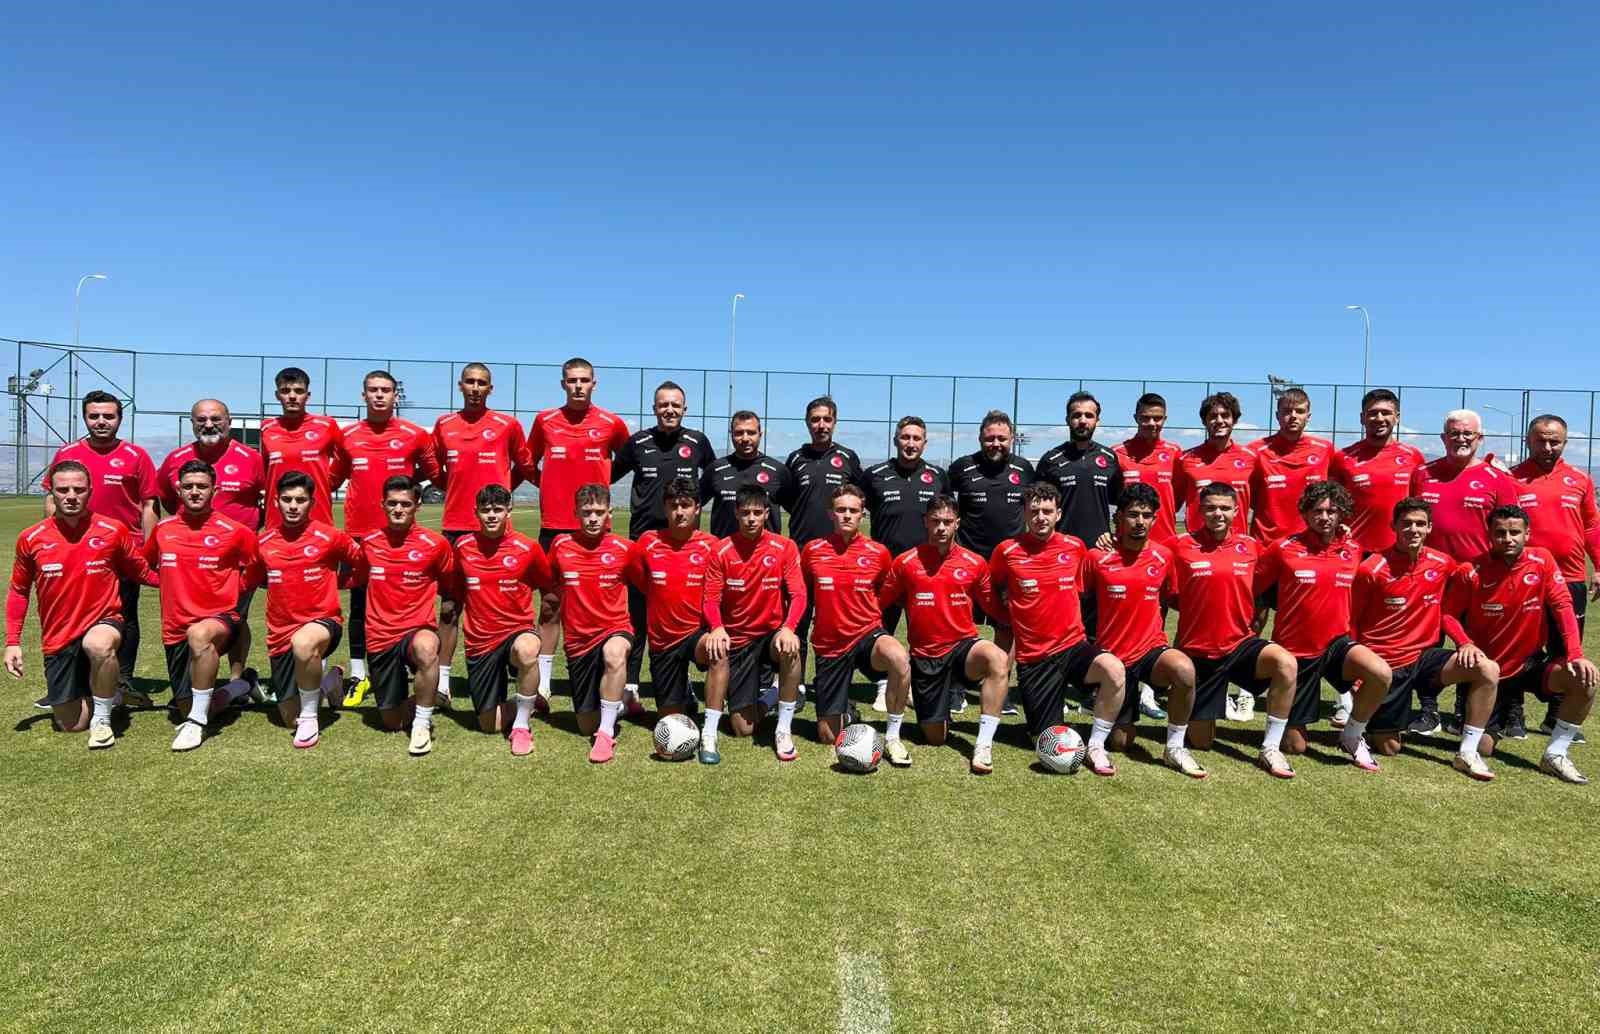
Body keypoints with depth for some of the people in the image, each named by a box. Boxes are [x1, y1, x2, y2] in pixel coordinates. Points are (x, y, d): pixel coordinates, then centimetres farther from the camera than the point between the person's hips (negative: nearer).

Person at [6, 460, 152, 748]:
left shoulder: (113, 530, -7)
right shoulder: (31, 539, -3)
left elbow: (142, 572, 8)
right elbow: (19, 591, 8)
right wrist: (12, 642, 3)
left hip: (103, 622, -2)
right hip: (58, 638, 2)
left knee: (99, 644, -42)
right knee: (71, 726, 4)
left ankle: (102, 718, -19)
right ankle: (86, 694, 41)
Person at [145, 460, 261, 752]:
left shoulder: (234, 531, -4)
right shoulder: (163, 530, 6)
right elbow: (145, 565, 26)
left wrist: (236, 586, 2)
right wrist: (171, 583, 17)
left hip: (220, 618, -5)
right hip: (175, 629, 5)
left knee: (200, 634, -42)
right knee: (186, 707, 5)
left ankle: (197, 721, -31)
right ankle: (241, 687, 34)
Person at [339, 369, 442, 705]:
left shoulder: (415, 435, 0)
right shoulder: (347, 435, 6)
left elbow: (433, 472, 11)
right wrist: (371, 485, 7)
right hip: (359, 531, 2)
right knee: (359, 605, 7)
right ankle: (358, 676, 15)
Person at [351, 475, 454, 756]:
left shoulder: (435, 544, -5)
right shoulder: (368, 542, 4)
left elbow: (450, 588, 8)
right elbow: (357, 581, 22)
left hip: (418, 629, -3)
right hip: (380, 637, 4)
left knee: (425, 647, -43)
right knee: (392, 722, 6)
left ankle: (422, 725, -24)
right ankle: (426, 698, 40)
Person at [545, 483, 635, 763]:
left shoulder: (623, 548, -7)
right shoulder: (560, 545, -2)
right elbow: (550, 586, 15)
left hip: (615, 628, -3)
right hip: (577, 639, 3)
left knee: (614, 653, -42)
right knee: (586, 726, 8)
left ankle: (607, 733, -29)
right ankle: (612, 704, 44)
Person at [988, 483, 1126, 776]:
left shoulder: (1076, 546, 2)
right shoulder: (1007, 552, -6)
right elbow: (994, 591, 13)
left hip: (1074, 645, 2)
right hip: (1033, 657, -1)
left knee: (1114, 669, -32)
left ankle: (1095, 747, -14)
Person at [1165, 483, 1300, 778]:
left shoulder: (1251, 546, 0)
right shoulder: (1182, 546, -8)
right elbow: (1172, 598, -2)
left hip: (1240, 643, 2)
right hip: (1197, 649, -2)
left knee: (1286, 663, -30)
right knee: (1201, 741, 2)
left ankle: (1270, 749, -16)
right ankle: (1174, 745, 39)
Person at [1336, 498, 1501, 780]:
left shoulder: (1444, 564, -2)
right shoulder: (1372, 569, -14)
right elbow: (1352, 622, -5)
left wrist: (1466, 643, -5)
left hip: (1425, 655, 4)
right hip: (1385, 661, -4)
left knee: (1489, 669, -21)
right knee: (1388, 748, -6)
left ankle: (1467, 753, -11)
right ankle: (1352, 734, 27)